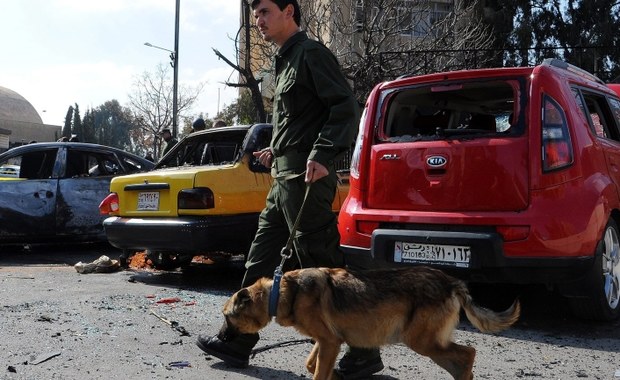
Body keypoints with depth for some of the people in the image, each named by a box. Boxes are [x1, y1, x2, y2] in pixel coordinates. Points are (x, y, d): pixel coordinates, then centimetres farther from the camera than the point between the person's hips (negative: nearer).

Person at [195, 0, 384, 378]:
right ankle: (238, 340, 23)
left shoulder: (311, 53, -6)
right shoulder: (287, 61, 22)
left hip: (305, 177, -10)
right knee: (261, 260, 13)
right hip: (285, 177, 10)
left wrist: (322, 156, -26)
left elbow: (346, 107, -17)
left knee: (323, 264, -6)